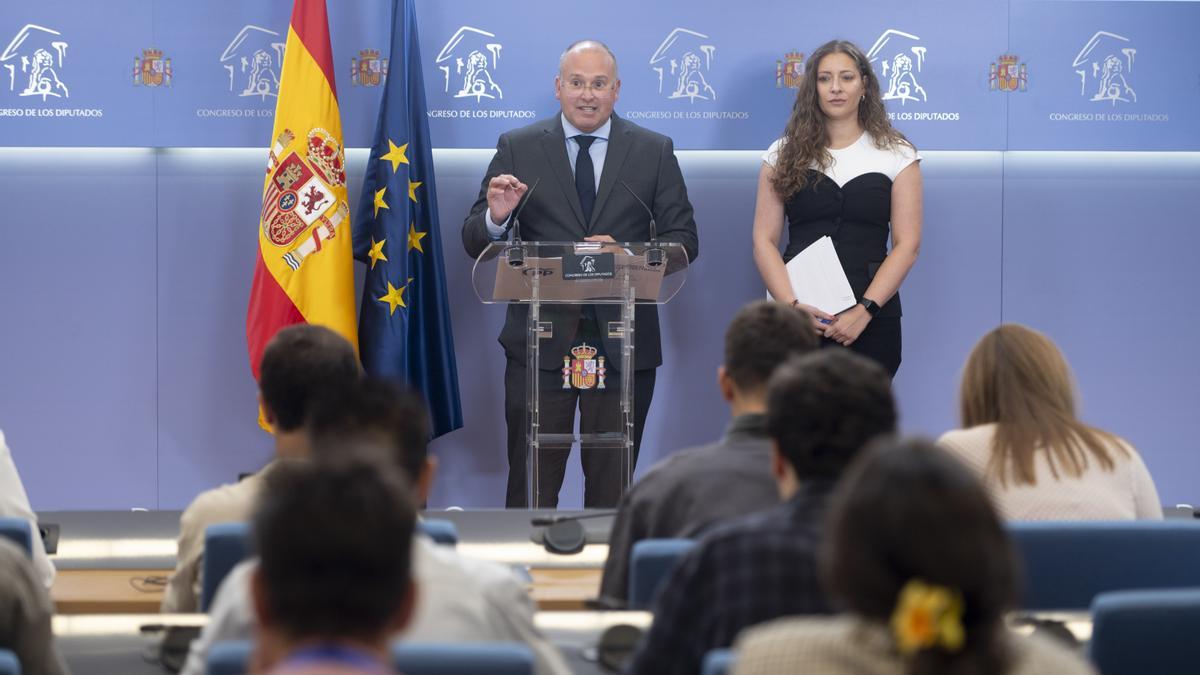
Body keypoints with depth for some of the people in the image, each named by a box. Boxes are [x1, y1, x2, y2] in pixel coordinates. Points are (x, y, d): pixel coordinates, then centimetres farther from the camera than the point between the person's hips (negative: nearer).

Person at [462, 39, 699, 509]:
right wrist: (496, 217, -21)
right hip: (540, 341, -1)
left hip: (623, 343, 1)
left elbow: (684, 241, 3)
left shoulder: (654, 152, 6)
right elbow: (475, 244, 2)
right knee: (531, 487, 2)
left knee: (613, 486, 8)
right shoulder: (517, 149, 4)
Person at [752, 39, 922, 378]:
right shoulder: (784, 155, 9)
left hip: (871, 320, -1)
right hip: (797, 320, 1)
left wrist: (864, 311, -12)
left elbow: (907, 244, -1)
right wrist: (791, 305, -12)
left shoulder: (896, 154, 5)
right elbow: (764, 240, 3)